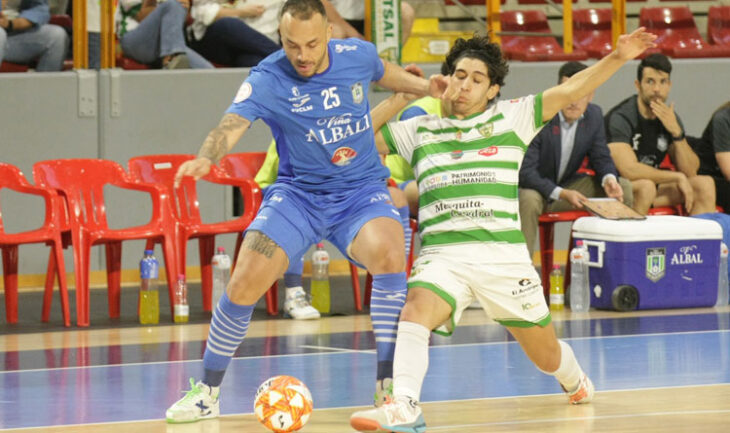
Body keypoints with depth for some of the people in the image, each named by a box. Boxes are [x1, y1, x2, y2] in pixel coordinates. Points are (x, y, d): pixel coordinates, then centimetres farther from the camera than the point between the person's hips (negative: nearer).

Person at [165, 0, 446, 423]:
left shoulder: (359, 54, -5)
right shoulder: (268, 80, -17)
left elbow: (382, 71, 22)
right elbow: (233, 122, -35)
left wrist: (420, 85, 9)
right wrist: (206, 158, -54)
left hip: (362, 190, 1)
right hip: (298, 193, -1)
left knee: (389, 252, -30)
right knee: (245, 284, -14)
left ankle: (389, 386, -18)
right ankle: (208, 392, 9)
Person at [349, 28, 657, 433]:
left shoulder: (511, 118, 9)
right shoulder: (419, 130, 14)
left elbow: (569, 90, 5)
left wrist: (618, 58, -3)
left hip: (504, 257, 0)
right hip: (442, 255, 0)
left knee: (547, 354, 12)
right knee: (415, 311, -33)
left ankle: (575, 380, 47)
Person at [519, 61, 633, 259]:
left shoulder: (594, 115, -4)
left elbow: (601, 157, 5)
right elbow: (525, 171, -25)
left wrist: (609, 179, -20)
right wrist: (561, 194, -35)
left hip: (567, 185, 6)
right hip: (534, 188, -6)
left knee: (623, 187, -6)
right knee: (528, 201, -40)